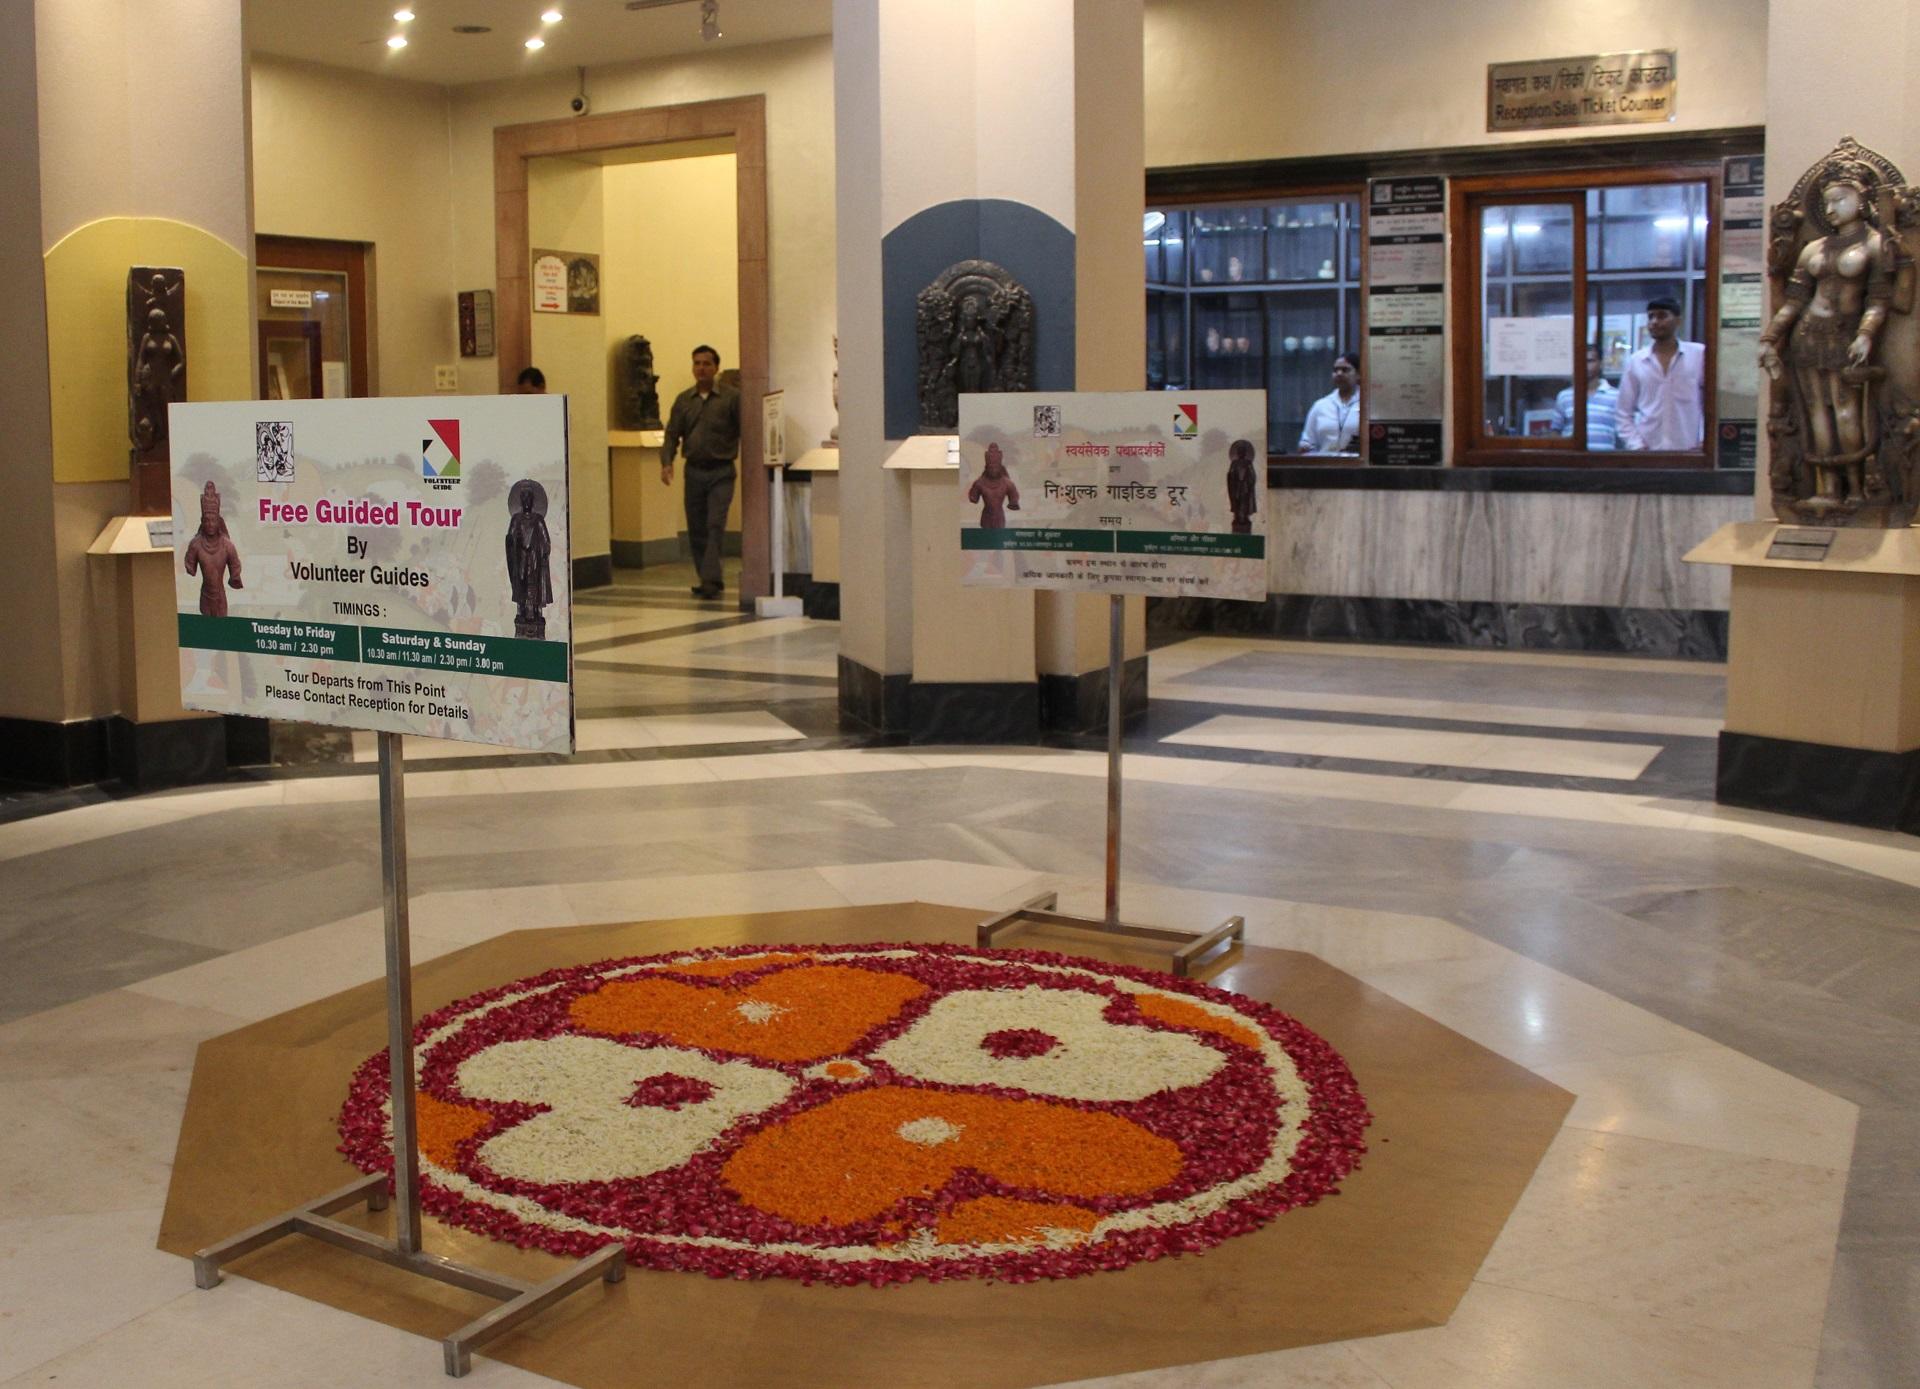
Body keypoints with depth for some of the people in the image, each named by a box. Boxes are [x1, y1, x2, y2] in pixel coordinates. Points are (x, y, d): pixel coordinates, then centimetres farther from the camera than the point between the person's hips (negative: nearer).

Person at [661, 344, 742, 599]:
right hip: (694, 471, 4)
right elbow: (672, 434, 7)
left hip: (721, 472, -4)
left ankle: (710, 580, -17)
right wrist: (666, 462, -8)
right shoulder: (683, 400, 9)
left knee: (715, 525, -14)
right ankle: (709, 580, 18)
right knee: (696, 530, 7)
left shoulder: (731, 398, -2)